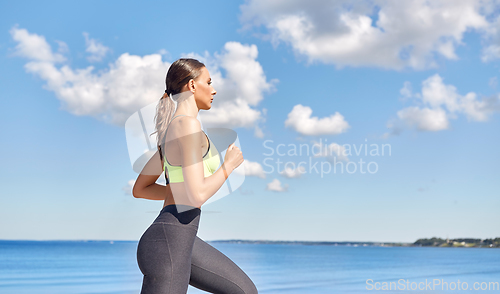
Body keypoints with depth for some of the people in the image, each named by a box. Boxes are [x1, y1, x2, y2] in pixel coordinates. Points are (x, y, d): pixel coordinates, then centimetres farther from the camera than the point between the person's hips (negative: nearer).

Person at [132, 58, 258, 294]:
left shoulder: (172, 130, 16)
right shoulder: (188, 125, -13)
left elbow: (139, 190, 21)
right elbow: (197, 196, -20)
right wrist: (230, 164, -5)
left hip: (181, 241, 10)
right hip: (169, 243, -10)